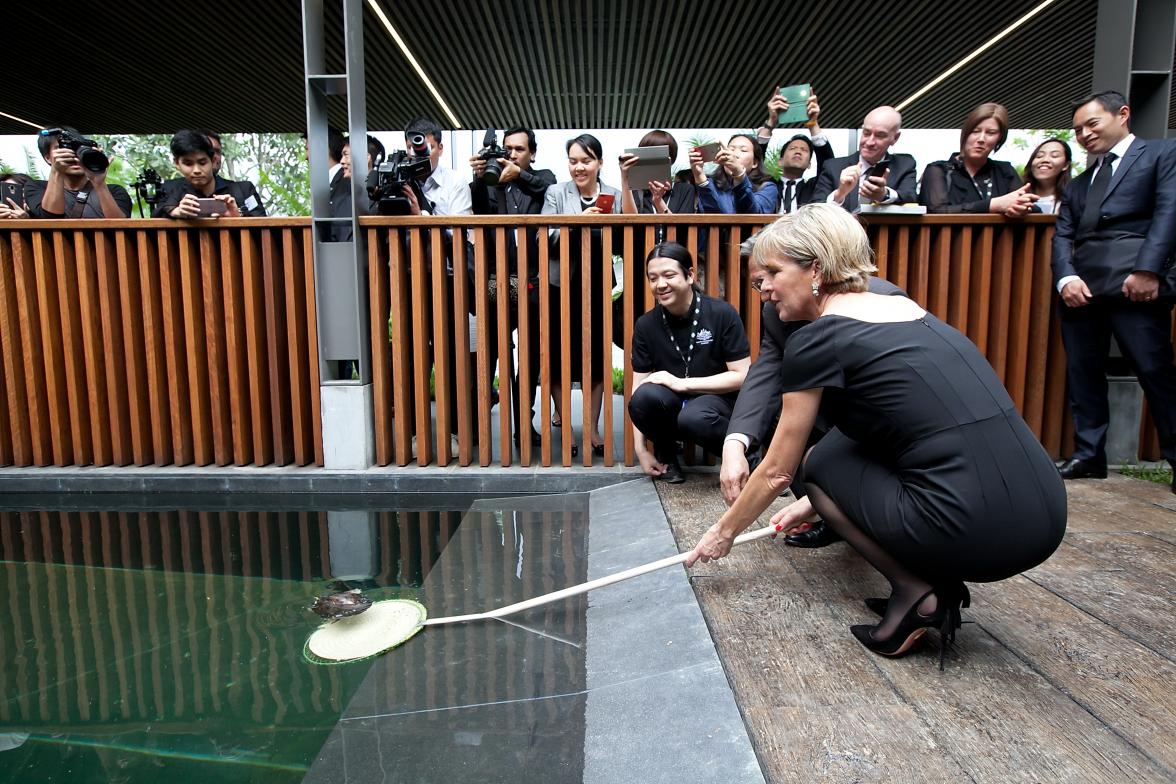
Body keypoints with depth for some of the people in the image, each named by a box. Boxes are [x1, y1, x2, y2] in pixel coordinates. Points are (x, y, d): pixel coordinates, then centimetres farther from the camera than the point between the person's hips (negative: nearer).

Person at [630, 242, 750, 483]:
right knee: (645, 395, -31)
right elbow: (638, 387, -2)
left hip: (715, 401, -3)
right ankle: (666, 456, 1)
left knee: (694, 418, -38)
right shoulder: (646, 325, -1)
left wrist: (682, 383, -16)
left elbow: (743, 376, -9)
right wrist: (640, 449, -8)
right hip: (669, 407, 3)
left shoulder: (722, 314, -10)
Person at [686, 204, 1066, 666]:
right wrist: (816, 502, 35)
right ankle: (938, 580, 18)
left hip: (979, 532, -8)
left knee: (820, 465, 13)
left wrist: (724, 532, 20)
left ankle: (916, 592, 6)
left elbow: (777, 472, 3)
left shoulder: (816, 339, -7)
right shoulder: (903, 307, 17)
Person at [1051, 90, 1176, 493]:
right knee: (1083, 374, 6)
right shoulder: (1079, 184, 26)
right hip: (1081, 288, 6)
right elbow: (1063, 235, 15)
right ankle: (1088, 455, 14)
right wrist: (1066, 277, -4)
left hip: (1135, 285, -5)